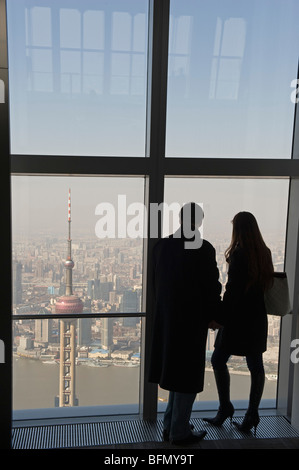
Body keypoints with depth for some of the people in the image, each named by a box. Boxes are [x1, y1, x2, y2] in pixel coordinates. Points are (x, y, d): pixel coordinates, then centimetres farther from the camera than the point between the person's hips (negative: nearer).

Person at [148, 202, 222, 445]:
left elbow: (157, 282, 7)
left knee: (176, 371, 20)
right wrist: (211, 314, 6)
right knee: (188, 377, 7)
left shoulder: (162, 245, 1)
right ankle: (179, 431, 17)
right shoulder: (203, 248, -17)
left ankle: (170, 424, 29)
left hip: (166, 319, 6)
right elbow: (212, 287, -11)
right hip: (192, 320, -6)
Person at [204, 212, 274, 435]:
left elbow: (232, 290, -17)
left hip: (238, 318, -7)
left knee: (218, 360, 7)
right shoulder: (265, 253, 4)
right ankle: (252, 414, 16)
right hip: (258, 319, 7)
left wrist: (220, 318, -10)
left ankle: (225, 407, 13)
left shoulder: (239, 254, -16)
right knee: (256, 365, 10)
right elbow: (267, 283, 11)